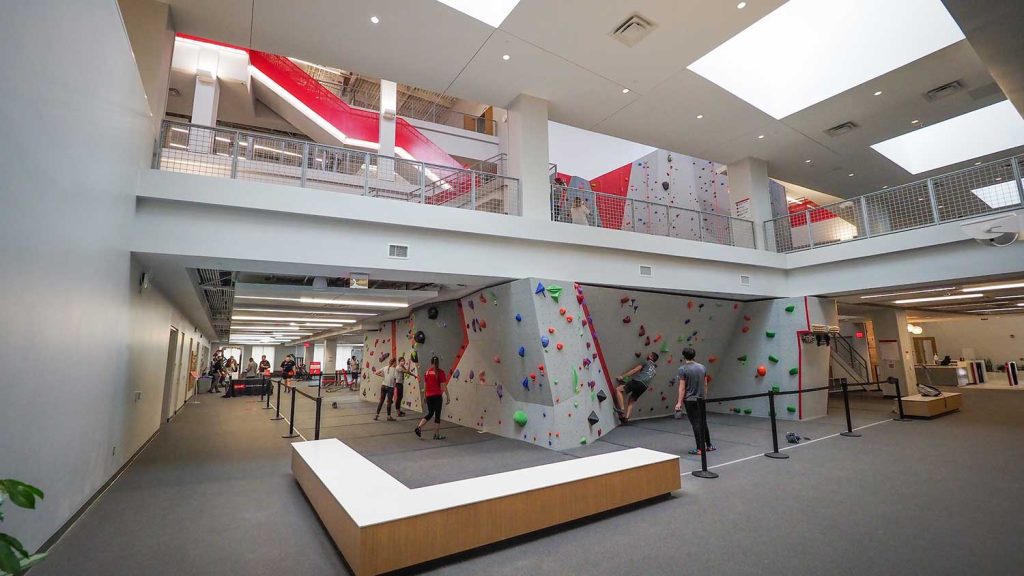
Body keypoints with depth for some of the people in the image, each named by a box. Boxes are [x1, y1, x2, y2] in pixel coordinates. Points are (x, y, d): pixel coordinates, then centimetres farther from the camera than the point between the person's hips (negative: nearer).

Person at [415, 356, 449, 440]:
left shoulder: (427, 372, 4)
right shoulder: (440, 372, -9)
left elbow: (425, 385, 9)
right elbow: (443, 386, -10)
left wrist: (424, 396, 20)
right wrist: (448, 397, -4)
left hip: (428, 396, 5)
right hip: (437, 396, -5)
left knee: (430, 413, 19)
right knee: (437, 415, 5)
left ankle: (419, 427, 5)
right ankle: (437, 435, 11)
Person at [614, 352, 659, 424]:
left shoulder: (647, 362, 10)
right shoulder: (655, 368, 29)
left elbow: (635, 370, 2)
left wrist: (623, 376, 2)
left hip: (638, 381, -8)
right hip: (644, 386, 8)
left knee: (618, 389, -6)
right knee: (631, 402, 19)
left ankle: (621, 410, -13)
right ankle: (626, 418, 6)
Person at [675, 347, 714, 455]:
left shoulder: (683, 369, -13)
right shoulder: (702, 367, 4)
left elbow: (682, 387, -15)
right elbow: (705, 384, 9)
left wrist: (679, 402, -11)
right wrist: (705, 397, 20)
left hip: (690, 400, -5)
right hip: (701, 399, 5)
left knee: (695, 423, 0)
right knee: (703, 422, 17)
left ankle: (700, 449, 4)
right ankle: (709, 446, 25)